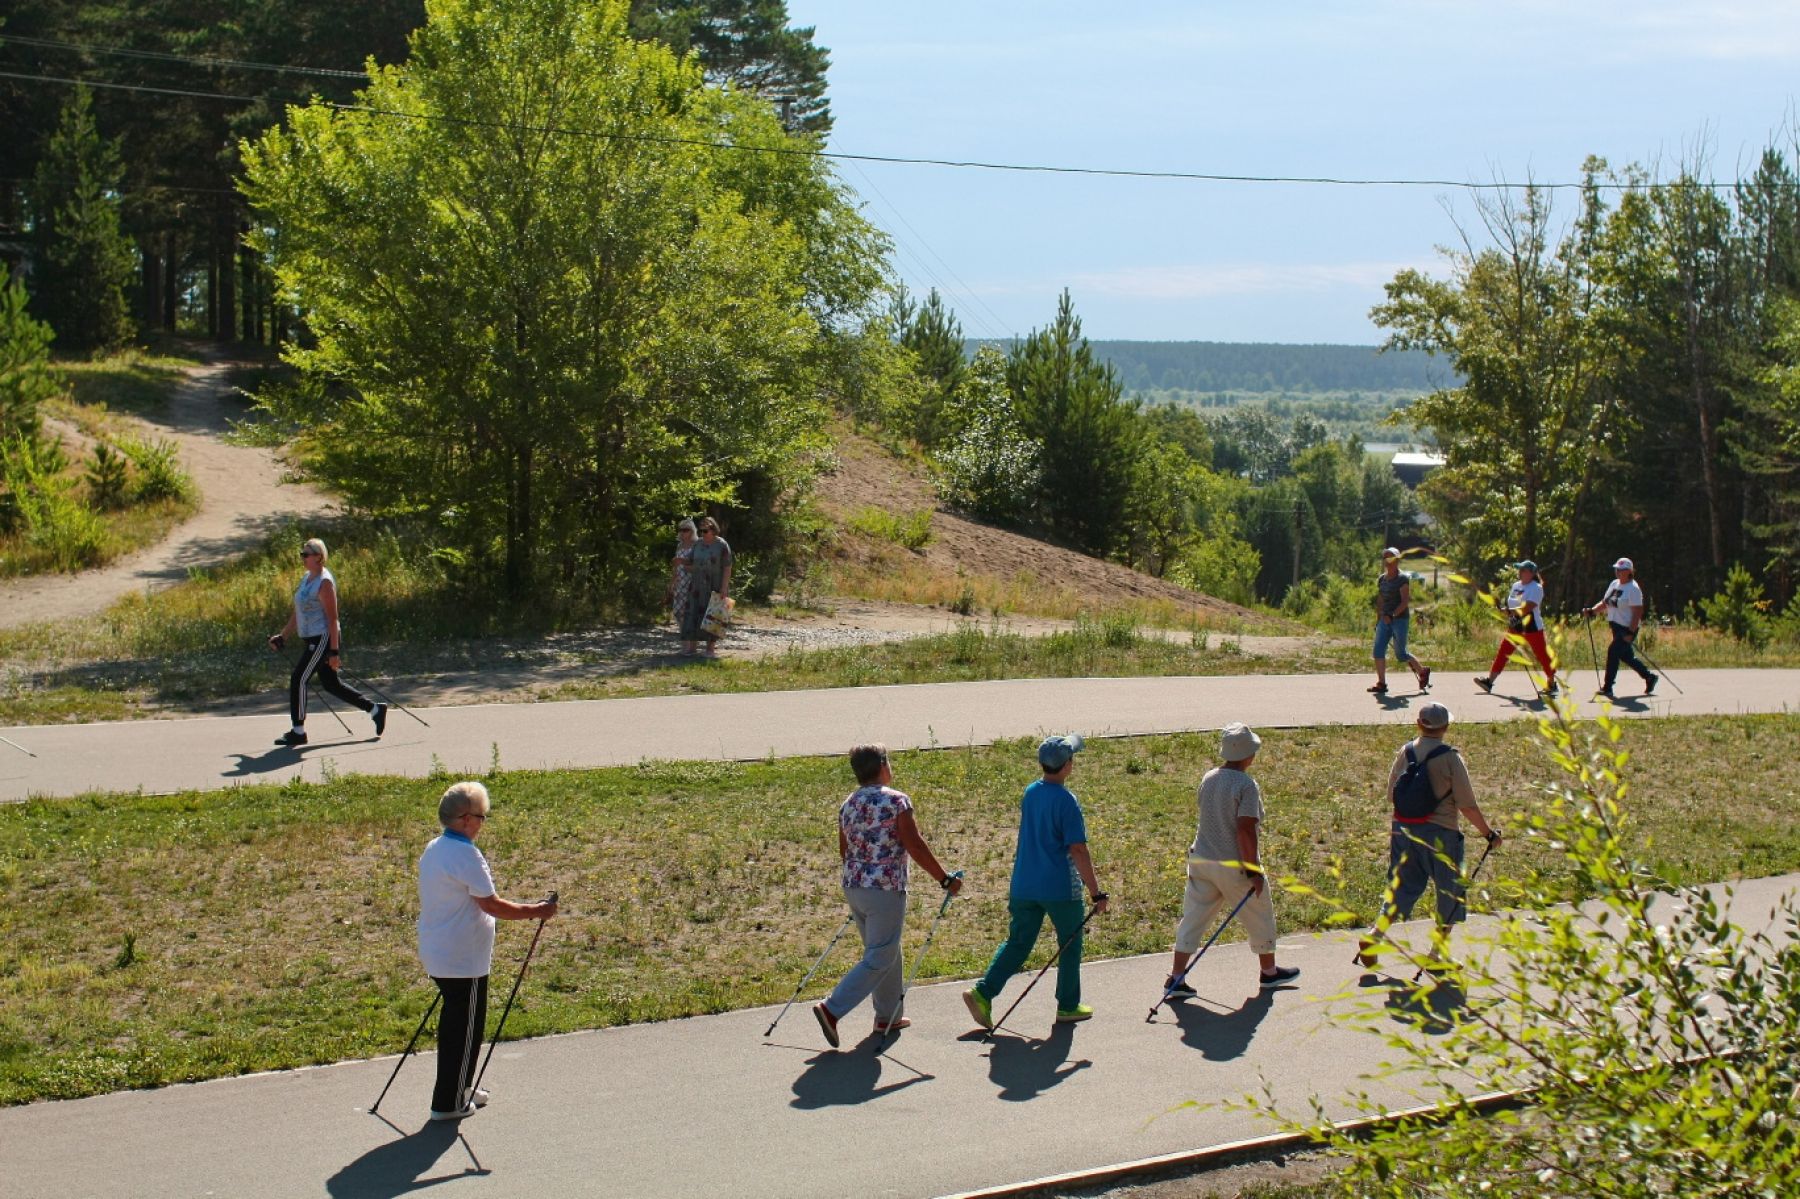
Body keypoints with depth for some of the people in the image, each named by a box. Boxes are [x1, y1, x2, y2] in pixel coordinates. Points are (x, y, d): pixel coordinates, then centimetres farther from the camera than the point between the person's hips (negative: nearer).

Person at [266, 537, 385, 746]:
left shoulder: (325, 582, -15)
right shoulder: (307, 579, 13)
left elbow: (332, 619, -19)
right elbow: (298, 613, 22)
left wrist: (334, 651, -21)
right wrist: (283, 635, 18)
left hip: (323, 640, -10)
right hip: (310, 640, 10)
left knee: (298, 680, -9)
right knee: (331, 684, 13)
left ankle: (298, 732, -2)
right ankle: (375, 710, 21)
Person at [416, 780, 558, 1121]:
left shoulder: (433, 849, 9)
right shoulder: (465, 855, -21)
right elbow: (491, 905, -21)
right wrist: (536, 911, -12)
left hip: (438, 954, 9)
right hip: (464, 960, -9)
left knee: (454, 1023, 21)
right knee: (465, 1029, 1)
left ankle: (458, 1090, 32)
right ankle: (449, 1103, 7)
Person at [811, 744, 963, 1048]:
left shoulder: (847, 805, 9)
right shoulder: (896, 801, -12)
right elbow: (915, 846, -14)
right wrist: (945, 879, -7)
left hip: (853, 887, 8)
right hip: (886, 890, -8)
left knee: (887, 952, 21)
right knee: (879, 959, -2)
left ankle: (888, 1017, 27)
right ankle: (832, 1009, -12)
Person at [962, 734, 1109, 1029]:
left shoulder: (1030, 793, 7)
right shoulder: (1066, 800, -15)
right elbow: (1078, 850, -18)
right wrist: (1096, 892, -15)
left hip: (1024, 885, 6)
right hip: (1060, 888, -6)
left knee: (1018, 942, 10)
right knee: (1070, 945, 12)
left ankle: (983, 992, -6)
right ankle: (1068, 1006, 19)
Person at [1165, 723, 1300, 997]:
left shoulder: (1208, 779, 4)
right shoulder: (1246, 785, -18)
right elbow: (1245, 830, -23)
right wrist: (1254, 870, -17)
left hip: (1202, 859, 6)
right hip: (1233, 865, -6)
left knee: (1194, 916, 8)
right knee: (1259, 915, 15)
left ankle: (1176, 978, 2)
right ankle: (1269, 971, 31)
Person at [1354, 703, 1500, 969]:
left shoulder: (1405, 753, 1)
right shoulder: (1450, 758, -13)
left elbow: (1392, 795, 9)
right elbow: (1467, 805, -11)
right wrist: (1489, 834, 0)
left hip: (1403, 830, 5)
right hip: (1439, 834, -5)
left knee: (1403, 888, 15)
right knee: (1449, 893, 12)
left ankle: (1370, 941, 1)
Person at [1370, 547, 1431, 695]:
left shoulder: (1402, 579, -9)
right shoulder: (1382, 579, 13)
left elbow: (1405, 602, -16)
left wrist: (1392, 615, -26)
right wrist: (1378, 620, 17)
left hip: (1400, 619, -7)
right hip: (1385, 620, 7)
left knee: (1400, 654, 0)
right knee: (1378, 650, -5)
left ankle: (1423, 671, 22)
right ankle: (1381, 683, -1)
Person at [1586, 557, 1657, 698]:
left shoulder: (1633, 589, -13)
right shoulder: (1614, 584, 11)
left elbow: (1637, 612, -17)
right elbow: (1605, 603, 15)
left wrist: (1631, 632, -23)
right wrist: (1591, 611, -3)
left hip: (1627, 628, -9)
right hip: (1616, 626, 9)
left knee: (1613, 652, -16)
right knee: (1626, 656, 15)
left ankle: (1607, 688, -11)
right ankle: (1649, 678, 32)